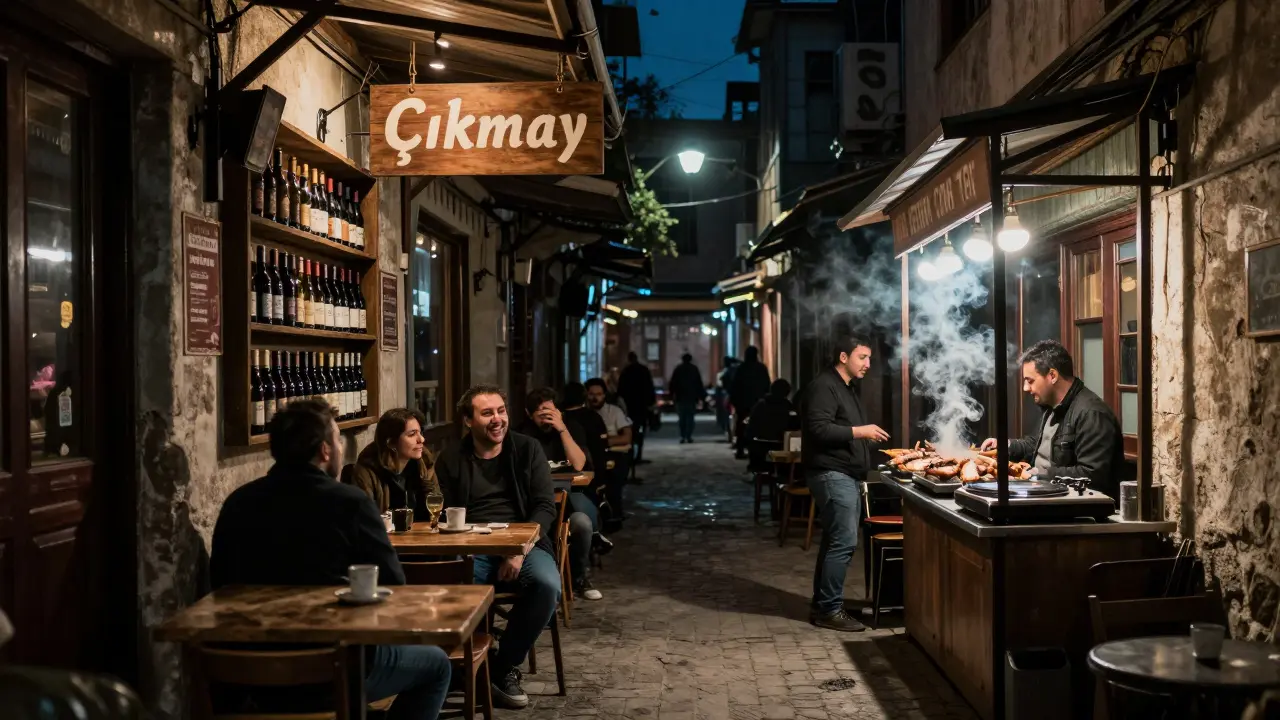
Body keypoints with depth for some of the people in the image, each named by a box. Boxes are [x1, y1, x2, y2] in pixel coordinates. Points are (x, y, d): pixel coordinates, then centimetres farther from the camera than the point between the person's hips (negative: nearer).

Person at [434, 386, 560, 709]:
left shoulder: (528, 449, 8)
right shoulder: (450, 459, 9)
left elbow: (545, 506, 2)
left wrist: (521, 549, -14)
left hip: (523, 544, 1)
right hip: (470, 549, 0)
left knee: (548, 584, -31)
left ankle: (505, 666, -9)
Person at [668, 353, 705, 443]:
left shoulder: (678, 369, 3)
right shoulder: (694, 369, 3)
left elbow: (673, 383, 0)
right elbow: (699, 384, 2)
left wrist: (672, 395, 3)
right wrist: (701, 395, 6)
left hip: (680, 396, 0)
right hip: (692, 396, 0)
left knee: (682, 417, 6)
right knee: (690, 417, 2)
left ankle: (682, 436, -2)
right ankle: (689, 436, -6)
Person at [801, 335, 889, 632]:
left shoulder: (847, 388, 21)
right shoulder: (823, 386, -12)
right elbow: (819, 429, -22)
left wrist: (867, 435, 13)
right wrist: (859, 431, -18)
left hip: (844, 474, 11)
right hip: (831, 474, -10)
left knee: (835, 540, 11)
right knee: (844, 541, -12)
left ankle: (822, 604, 16)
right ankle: (829, 609, -7)